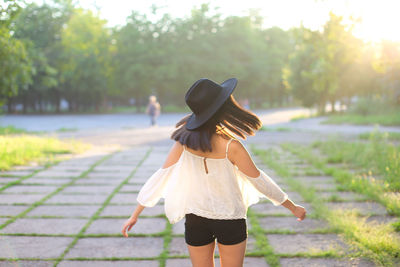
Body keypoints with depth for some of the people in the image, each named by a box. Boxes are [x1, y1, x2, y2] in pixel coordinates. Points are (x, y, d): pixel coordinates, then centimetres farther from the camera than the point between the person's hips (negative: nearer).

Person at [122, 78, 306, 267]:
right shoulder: (231, 147, -24)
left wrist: (135, 214, 0)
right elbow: (260, 182, -14)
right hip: (230, 221, -3)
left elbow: (160, 176, -10)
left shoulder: (184, 139, -13)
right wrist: (293, 207, 0)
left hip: (195, 220, 3)